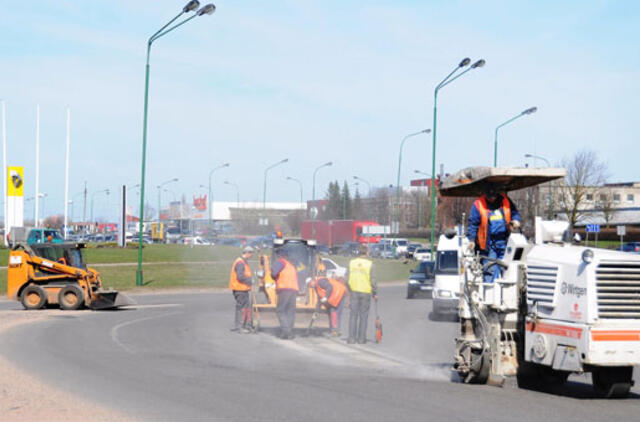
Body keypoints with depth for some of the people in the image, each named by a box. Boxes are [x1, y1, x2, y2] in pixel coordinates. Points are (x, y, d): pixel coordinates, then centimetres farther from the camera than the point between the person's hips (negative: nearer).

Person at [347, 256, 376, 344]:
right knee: (363, 315, 6)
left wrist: (349, 290, 15)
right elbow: (372, 280, -8)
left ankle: (351, 338, 3)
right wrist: (375, 293, 4)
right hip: (366, 292, -2)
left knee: (353, 315, 6)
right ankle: (361, 338, 8)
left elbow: (347, 279, 1)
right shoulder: (369, 264, -8)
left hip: (354, 291, 2)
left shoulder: (351, 262, 0)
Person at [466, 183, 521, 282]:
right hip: (488, 243, -3)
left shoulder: (505, 200, 6)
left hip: (504, 242, 4)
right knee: (490, 269, -9)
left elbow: (514, 213, 17)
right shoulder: (478, 204, -3)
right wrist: (471, 240, -12)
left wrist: (515, 220, -6)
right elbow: (472, 224, -3)